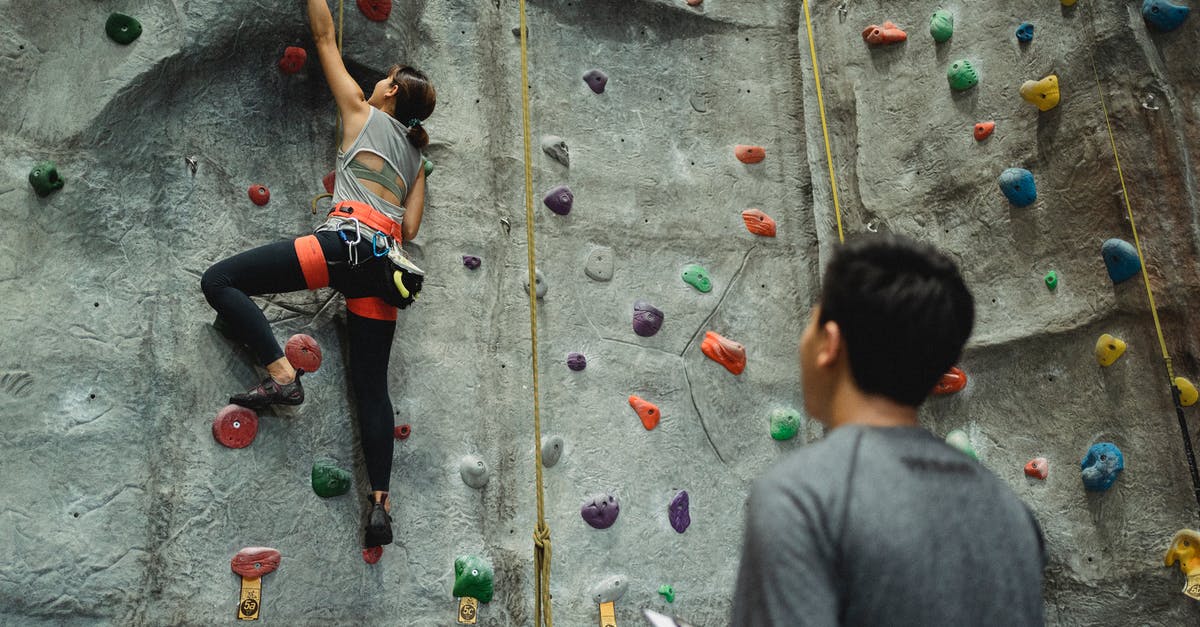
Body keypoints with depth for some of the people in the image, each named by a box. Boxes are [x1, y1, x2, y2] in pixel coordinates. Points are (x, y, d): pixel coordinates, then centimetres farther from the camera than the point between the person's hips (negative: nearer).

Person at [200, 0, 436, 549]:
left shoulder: (363, 112, 16)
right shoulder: (415, 156, 28)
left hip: (349, 240, -7)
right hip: (389, 262, 7)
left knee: (219, 281, -3)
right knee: (371, 384, 6)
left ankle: (281, 375, -17)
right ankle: (380, 503, 4)